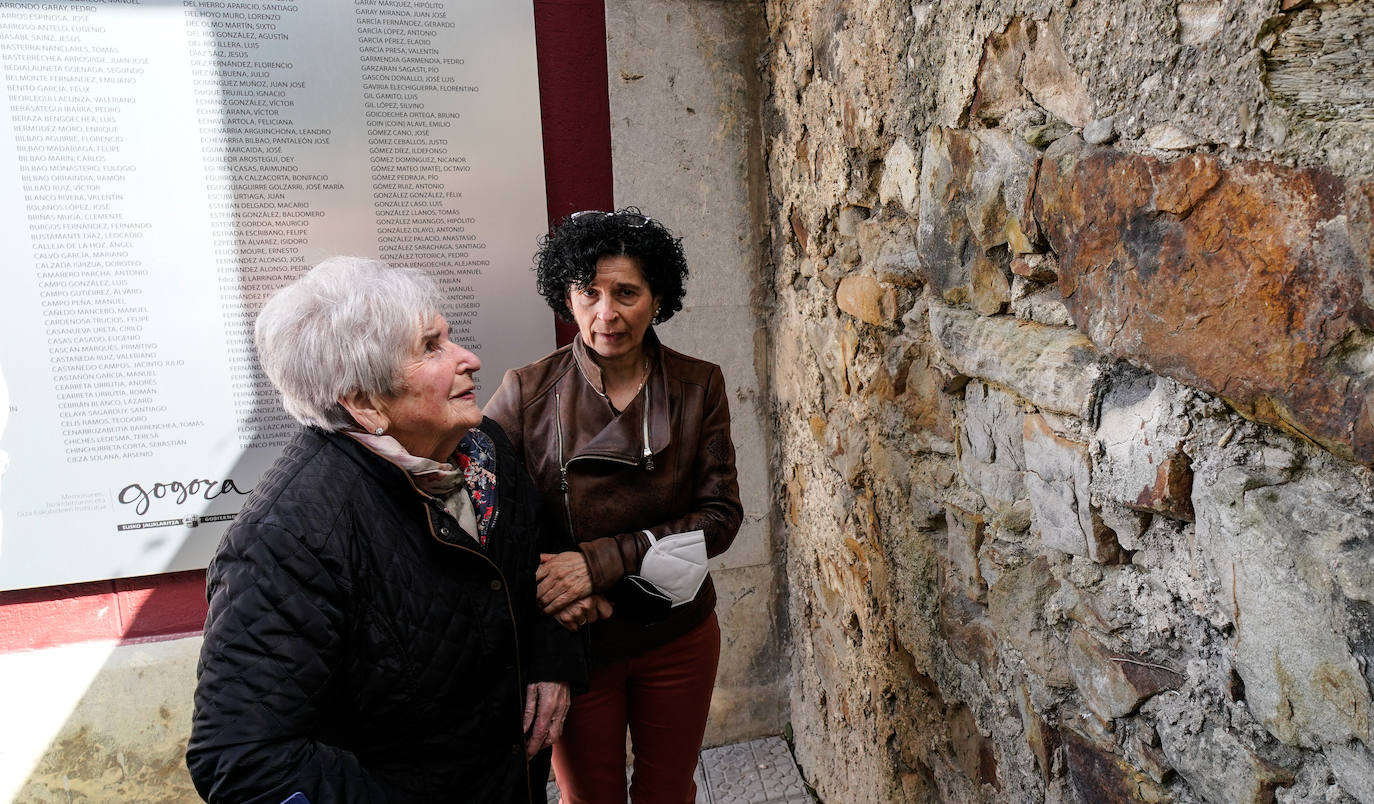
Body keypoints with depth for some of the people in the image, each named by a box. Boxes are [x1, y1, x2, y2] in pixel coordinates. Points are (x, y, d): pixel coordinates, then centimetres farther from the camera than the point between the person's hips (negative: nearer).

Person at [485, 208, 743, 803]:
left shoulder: (699, 386, -8)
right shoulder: (526, 392, -12)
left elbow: (720, 515, -11)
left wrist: (603, 560, -23)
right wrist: (553, 590, -23)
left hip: (678, 636, 1)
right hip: (572, 638, -1)